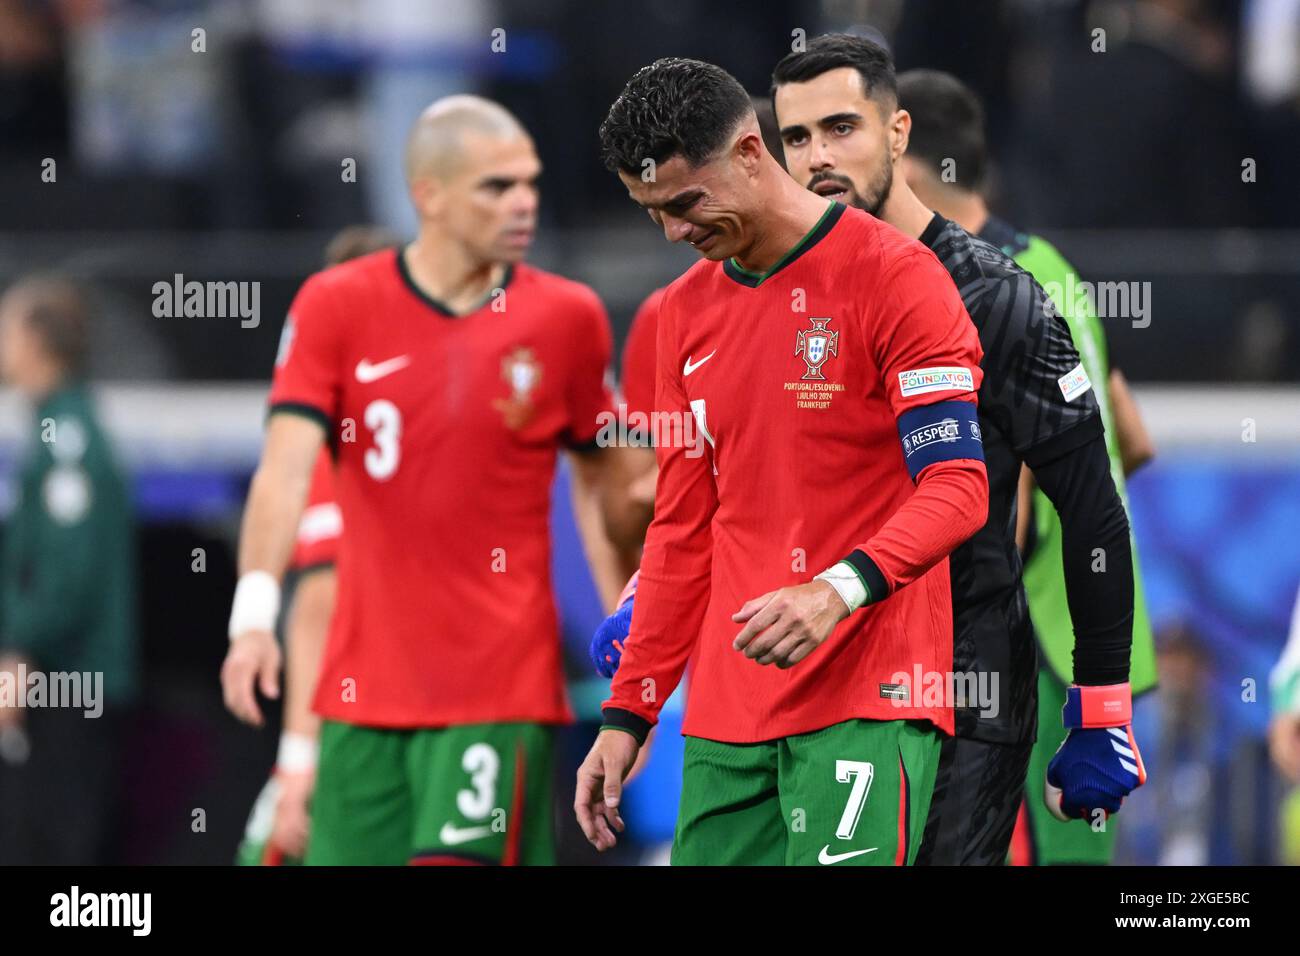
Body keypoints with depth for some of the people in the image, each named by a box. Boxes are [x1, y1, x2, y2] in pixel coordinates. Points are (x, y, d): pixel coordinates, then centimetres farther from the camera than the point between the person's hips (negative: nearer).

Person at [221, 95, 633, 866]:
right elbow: (285, 469, -9)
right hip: (365, 687, 1)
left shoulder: (568, 318, 2)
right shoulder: (336, 306, -1)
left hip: (503, 690, -1)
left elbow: (598, 483, 13)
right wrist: (255, 611, -23)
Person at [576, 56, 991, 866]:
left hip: (867, 706, -6)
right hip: (726, 719, 6)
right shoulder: (686, 312, 15)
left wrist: (840, 589, -28)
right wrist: (627, 714, 15)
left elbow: (957, 488, -12)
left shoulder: (893, 277, -6)